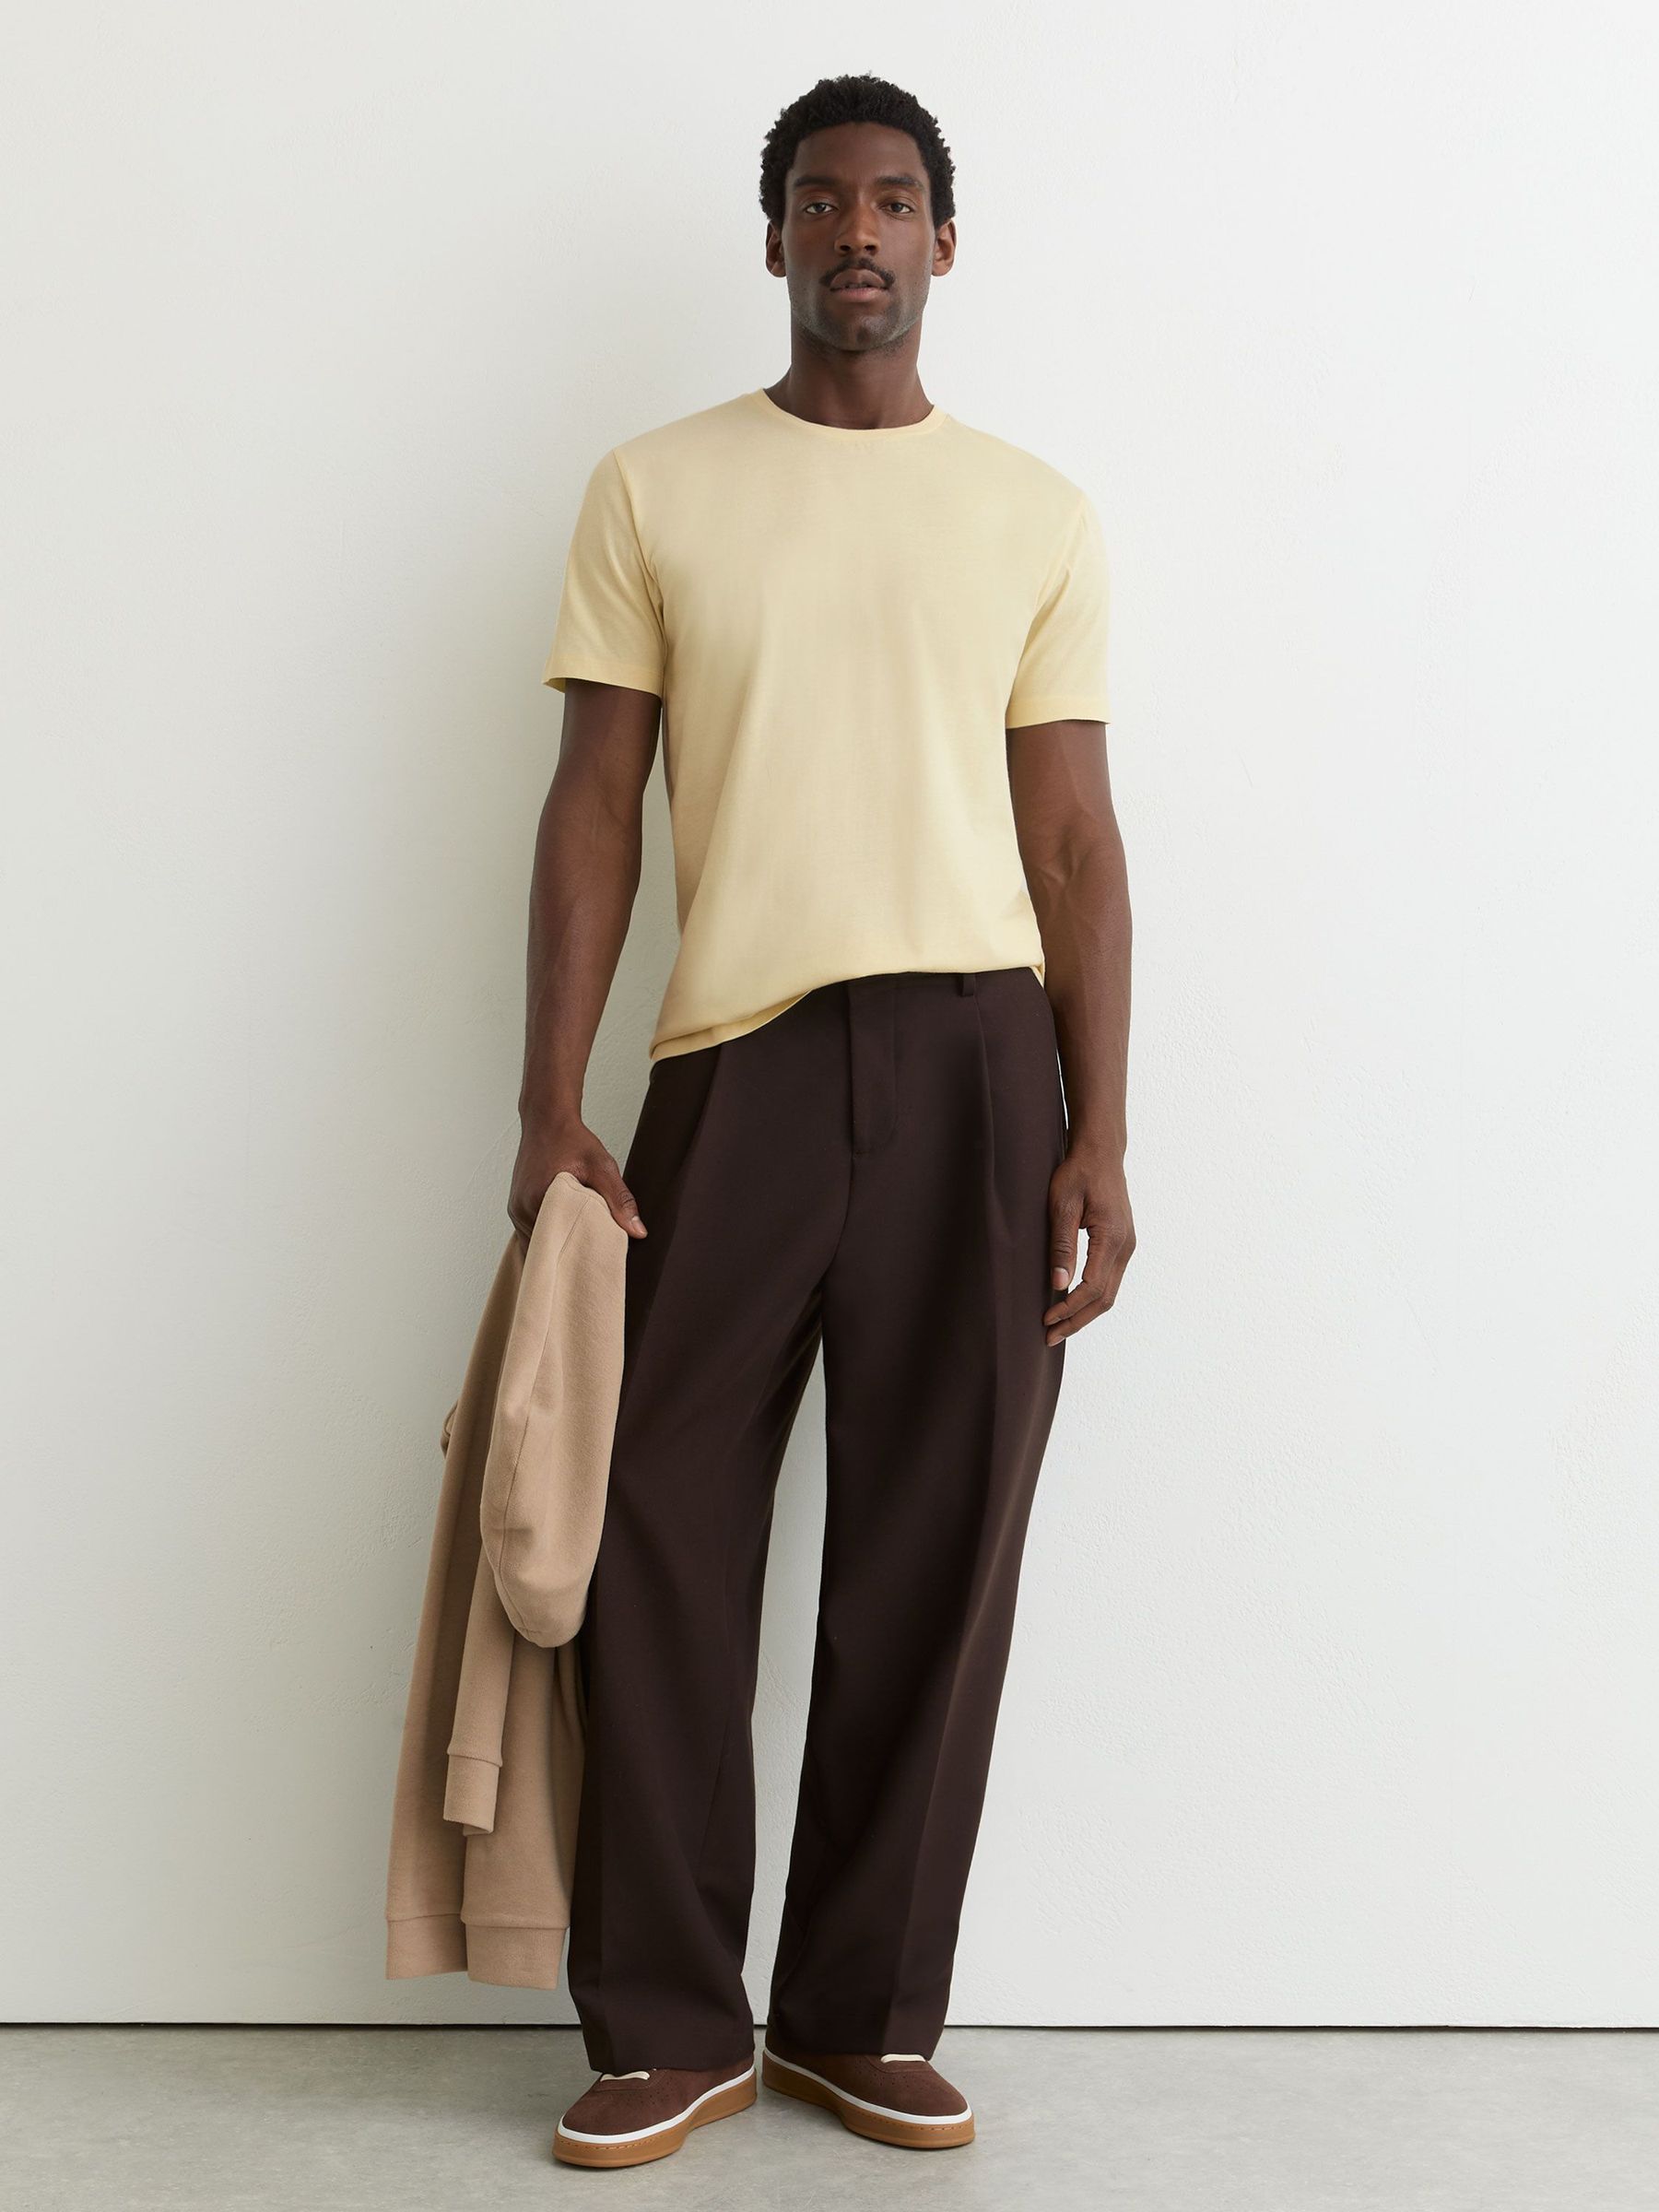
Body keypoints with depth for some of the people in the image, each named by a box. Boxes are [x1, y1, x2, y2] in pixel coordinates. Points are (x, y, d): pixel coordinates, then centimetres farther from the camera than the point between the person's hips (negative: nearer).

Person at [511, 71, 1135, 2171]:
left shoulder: (1036, 513, 11)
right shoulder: (653, 490, 9)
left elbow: (1074, 838, 8)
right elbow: (594, 808, 5)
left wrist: (1099, 1135, 0)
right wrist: (550, 1106, -4)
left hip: (973, 1059, 1)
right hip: (734, 1053, 0)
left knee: (934, 1556, 3)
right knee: (662, 1539, -3)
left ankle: (866, 2018, 17)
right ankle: (670, 2027, 11)